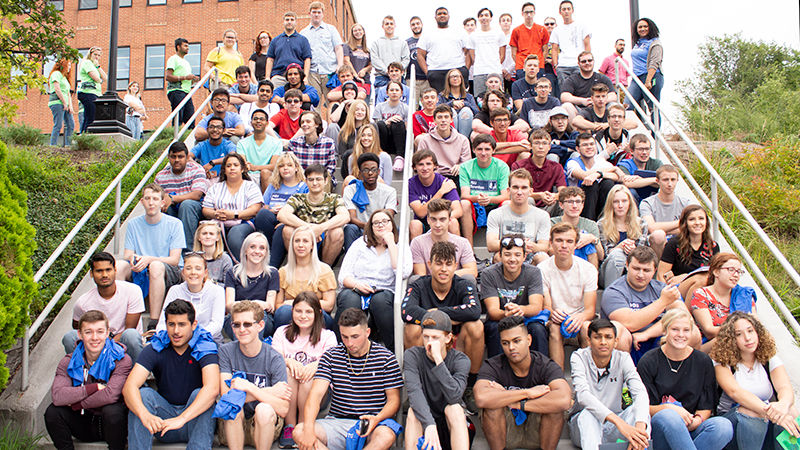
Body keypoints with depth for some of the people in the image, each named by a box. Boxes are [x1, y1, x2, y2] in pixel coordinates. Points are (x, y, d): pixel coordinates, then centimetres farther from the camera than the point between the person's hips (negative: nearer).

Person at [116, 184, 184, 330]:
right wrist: (131, 258, -21)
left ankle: (154, 323, -38)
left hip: (170, 274, -3)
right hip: (139, 272, 3)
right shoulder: (133, 224, 9)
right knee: (118, 264, -26)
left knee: (156, 265, -38)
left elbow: (174, 260, -8)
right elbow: (127, 255, 5)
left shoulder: (174, 224, -2)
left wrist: (149, 259, -25)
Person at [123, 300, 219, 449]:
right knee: (144, 393, -21)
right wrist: (145, 415, -39)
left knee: (199, 394, -30)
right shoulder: (156, 349, -5)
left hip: (194, 420, -2)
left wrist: (182, 418, -43)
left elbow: (212, 389, -30)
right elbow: (129, 387, -19)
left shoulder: (204, 347, -12)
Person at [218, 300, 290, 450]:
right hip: (232, 425, 1)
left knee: (264, 409, -31)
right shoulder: (226, 351, -5)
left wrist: (249, 387, -25)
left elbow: (283, 409, -18)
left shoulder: (274, 358, -10)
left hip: (266, 427, -1)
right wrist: (269, 392, -18)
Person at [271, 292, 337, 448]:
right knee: (288, 372, -28)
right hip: (284, 397, 1)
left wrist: (317, 365, -29)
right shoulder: (281, 332, 12)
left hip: (316, 396, -1)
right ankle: (289, 426, -18)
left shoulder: (327, 336, 7)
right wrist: (289, 362, -24)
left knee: (309, 377, -31)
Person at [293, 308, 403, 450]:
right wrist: (308, 430, -22)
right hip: (337, 421, 2)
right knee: (299, 432, -25)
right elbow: (316, 394, -5)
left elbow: (394, 400, 3)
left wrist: (377, 419, -20)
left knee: (386, 436, -37)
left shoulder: (386, 358, 1)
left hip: (372, 423, -2)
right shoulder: (330, 356, 6)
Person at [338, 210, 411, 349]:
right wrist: (356, 284, -15)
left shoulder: (401, 248, 12)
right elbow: (343, 276, 8)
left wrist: (391, 243, -5)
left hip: (384, 292, -1)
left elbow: (403, 273, -10)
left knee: (380, 300, -36)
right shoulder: (360, 243, 17)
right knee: (349, 298, -34)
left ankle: (392, 349, -25)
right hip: (355, 291, 1)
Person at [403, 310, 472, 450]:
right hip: (423, 424, 1)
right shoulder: (412, 355, -8)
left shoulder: (460, 360, -9)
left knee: (454, 408, -30)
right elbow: (414, 392, -25)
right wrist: (429, 424, -41)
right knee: (413, 410, -29)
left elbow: (453, 397, -28)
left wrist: (438, 358, -32)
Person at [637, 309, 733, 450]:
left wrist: (697, 420, -12)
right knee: (667, 416, -38)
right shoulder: (648, 362, -1)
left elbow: (707, 406, 10)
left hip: (691, 428, 3)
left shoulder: (703, 361, 8)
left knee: (724, 426, -28)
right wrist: (669, 408, -21)